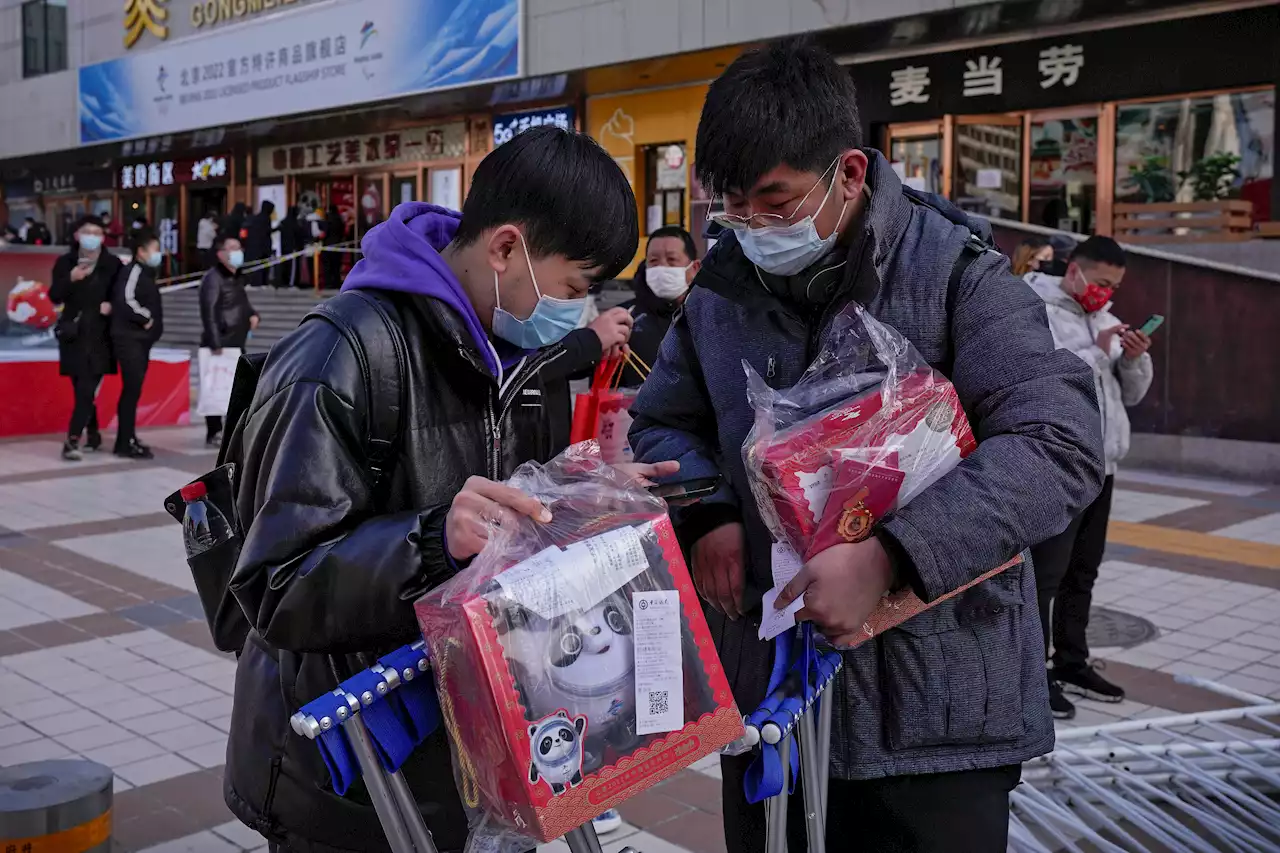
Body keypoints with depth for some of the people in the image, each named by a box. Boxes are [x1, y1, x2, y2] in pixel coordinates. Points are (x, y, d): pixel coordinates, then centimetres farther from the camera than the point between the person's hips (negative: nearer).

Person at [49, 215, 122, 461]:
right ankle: (92, 433, 24)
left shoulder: (113, 263, 2)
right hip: (73, 333, 2)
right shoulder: (65, 262, 5)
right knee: (82, 389, 7)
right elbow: (54, 297, -2)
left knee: (87, 389, -11)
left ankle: (72, 441, -15)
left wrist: (112, 306, -14)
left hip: (100, 334, -2)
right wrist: (70, 279, -19)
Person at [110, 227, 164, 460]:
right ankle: (126, 443, -7)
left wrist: (151, 321, 5)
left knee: (133, 390, 13)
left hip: (140, 338, 10)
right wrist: (145, 318, -16)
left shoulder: (145, 272, 17)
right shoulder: (133, 271, -13)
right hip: (129, 338, -10)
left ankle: (127, 439, 20)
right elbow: (125, 300, -27)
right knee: (132, 389, -9)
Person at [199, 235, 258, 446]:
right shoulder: (213, 278, -12)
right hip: (219, 344, -9)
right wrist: (215, 343, -26)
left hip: (236, 344, 9)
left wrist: (253, 314, 7)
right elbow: (208, 311, -20)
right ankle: (214, 434, 1)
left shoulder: (237, 277, 17)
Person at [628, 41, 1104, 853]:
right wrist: (706, 517, -6)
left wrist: (885, 557, -30)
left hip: (936, 697, -4)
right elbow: (661, 424, 16)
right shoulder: (723, 283, 4)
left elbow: (1061, 443, -21)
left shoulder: (956, 270, -12)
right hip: (768, 683, 5)